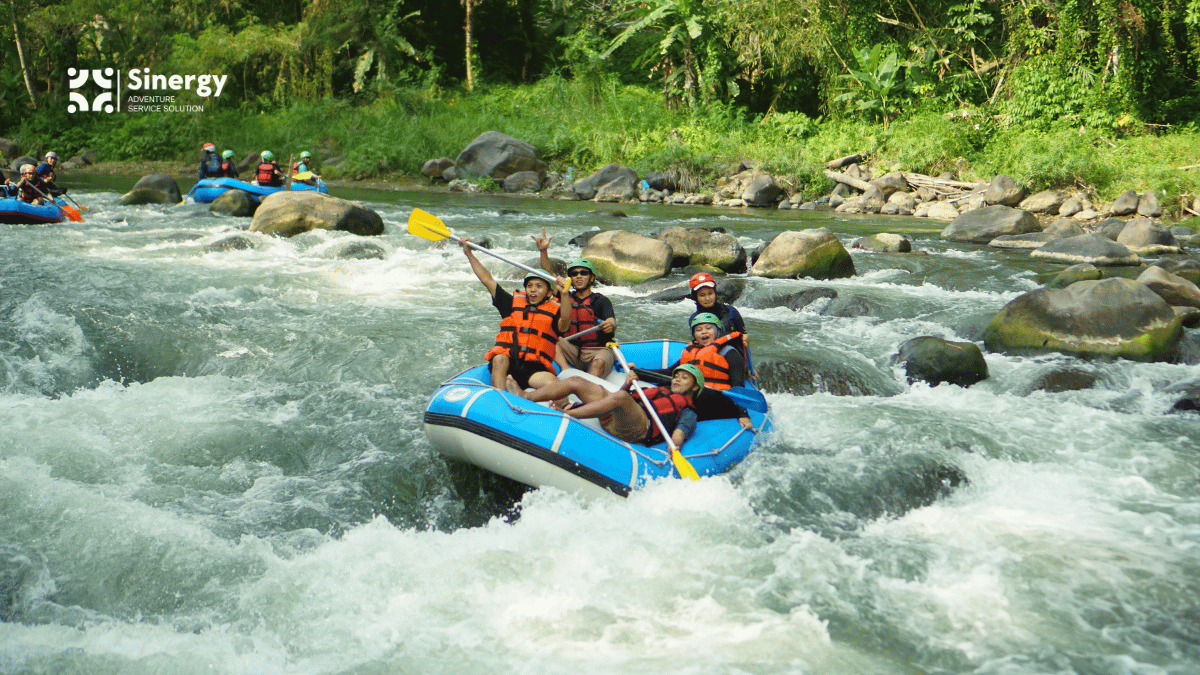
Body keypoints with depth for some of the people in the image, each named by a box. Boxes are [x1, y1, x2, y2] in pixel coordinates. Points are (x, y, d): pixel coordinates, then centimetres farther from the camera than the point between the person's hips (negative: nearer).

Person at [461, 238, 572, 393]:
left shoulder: (554, 310, 12)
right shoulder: (513, 303, 20)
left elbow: (564, 324, -11)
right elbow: (487, 280, 22)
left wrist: (565, 295, -25)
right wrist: (469, 253, 23)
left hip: (534, 369, -1)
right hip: (506, 362, 1)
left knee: (553, 385, -30)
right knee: (500, 359, -33)